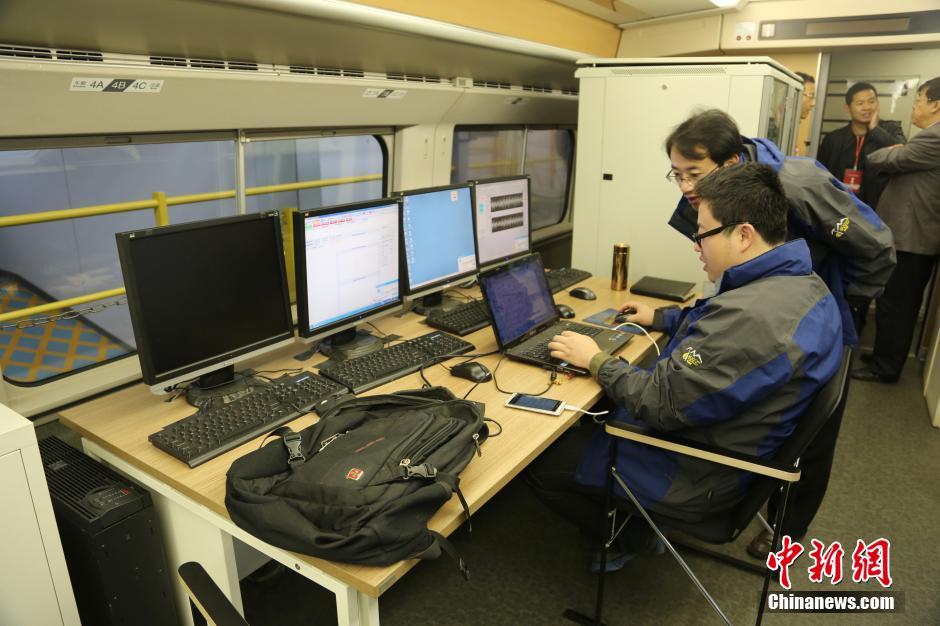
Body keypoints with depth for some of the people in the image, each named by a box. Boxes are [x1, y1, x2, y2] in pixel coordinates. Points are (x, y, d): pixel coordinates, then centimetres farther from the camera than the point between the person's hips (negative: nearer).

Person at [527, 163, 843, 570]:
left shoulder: (751, 315, -35)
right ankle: (637, 522, 27)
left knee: (540, 462, -2)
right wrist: (660, 318, 21)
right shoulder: (800, 282, -2)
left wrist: (595, 361, -15)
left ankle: (625, 539, 19)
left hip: (698, 476, -10)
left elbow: (660, 403, -29)